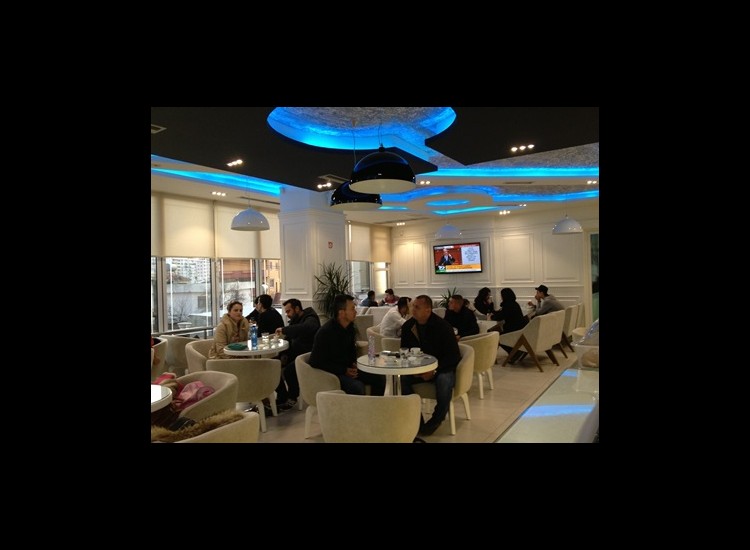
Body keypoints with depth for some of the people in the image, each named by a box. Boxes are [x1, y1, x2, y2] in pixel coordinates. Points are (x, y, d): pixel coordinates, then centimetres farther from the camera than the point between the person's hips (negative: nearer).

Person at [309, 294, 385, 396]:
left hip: (348, 369, 8)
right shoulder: (325, 332, -20)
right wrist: (344, 371, -20)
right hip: (331, 373, -8)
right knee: (357, 387, -32)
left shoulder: (350, 326, 4)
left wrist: (353, 363, 0)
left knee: (380, 378, -5)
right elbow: (316, 362, -19)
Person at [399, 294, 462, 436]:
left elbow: (454, 355, -16)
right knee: (403, 378, -23)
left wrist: (434, 370, -25)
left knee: (444, 380, -36)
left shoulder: (443, 326, -17)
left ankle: (436, 420, -11)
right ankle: (416, 420, -12)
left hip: (443, 368, -4)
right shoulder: (408, 326, -3)